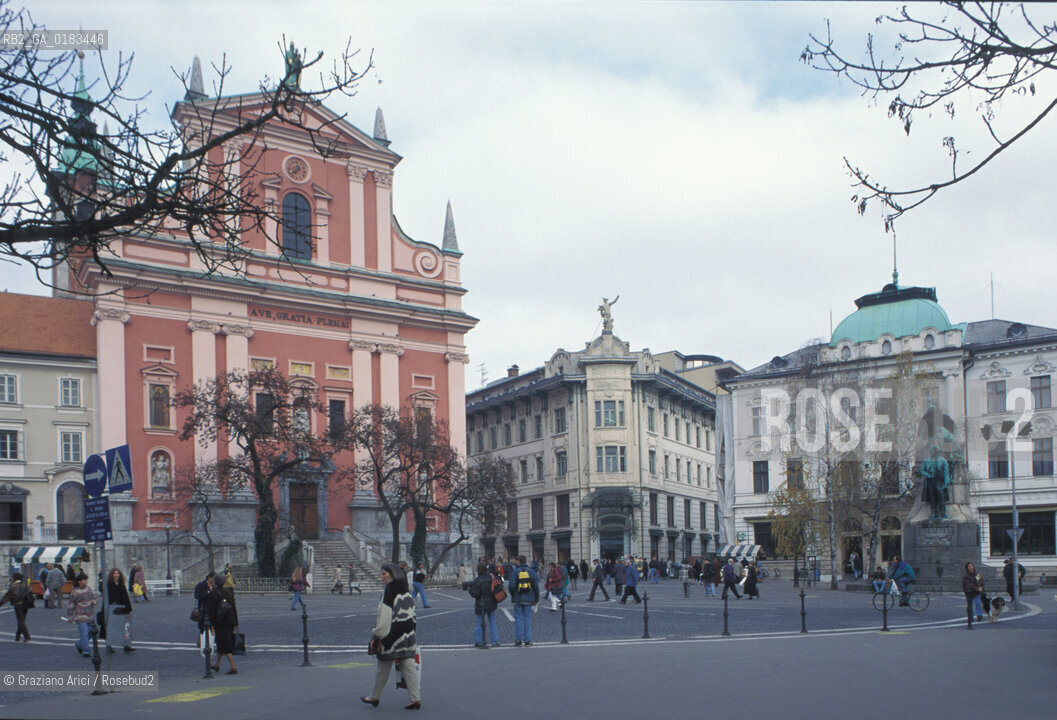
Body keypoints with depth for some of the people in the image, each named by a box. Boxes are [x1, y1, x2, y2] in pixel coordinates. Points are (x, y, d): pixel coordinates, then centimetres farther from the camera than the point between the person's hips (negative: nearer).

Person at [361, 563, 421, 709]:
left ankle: (375, 697, 21)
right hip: (407, 635, 7)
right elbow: (412, 613, 14)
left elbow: (384, 616, -17)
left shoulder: (389, 591, -14)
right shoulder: (405, 590, 9)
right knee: (409, 666, 5)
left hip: (391, 635, -7)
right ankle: (416, 698, -2)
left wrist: (377, 637, -13)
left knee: (383, 668, 8)